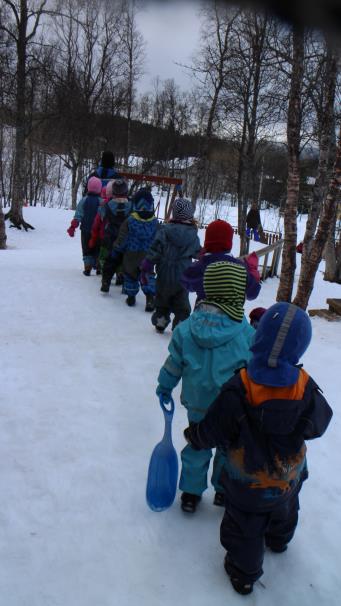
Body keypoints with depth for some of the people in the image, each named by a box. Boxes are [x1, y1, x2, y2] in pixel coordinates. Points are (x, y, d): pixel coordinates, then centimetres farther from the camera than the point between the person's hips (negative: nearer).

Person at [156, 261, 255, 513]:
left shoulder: (186, 329, -15)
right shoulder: (248, 334, -22)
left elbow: (173, 363, -4)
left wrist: (165, 385, 13)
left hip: (196, 404, 2)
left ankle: (191, 492, 36)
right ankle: (224, 490, 41)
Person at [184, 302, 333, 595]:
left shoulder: (238, 389, -32)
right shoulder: (305, 389, -25)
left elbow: (213, 430, -19)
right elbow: (318, 425, -7)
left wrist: (193, 436, 2)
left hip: (246, 483, -3)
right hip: (289, 478, 4)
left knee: (244, 527, 20)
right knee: (285, 511, 35)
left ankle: (243, 573, 39)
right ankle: (278, 540, 63)